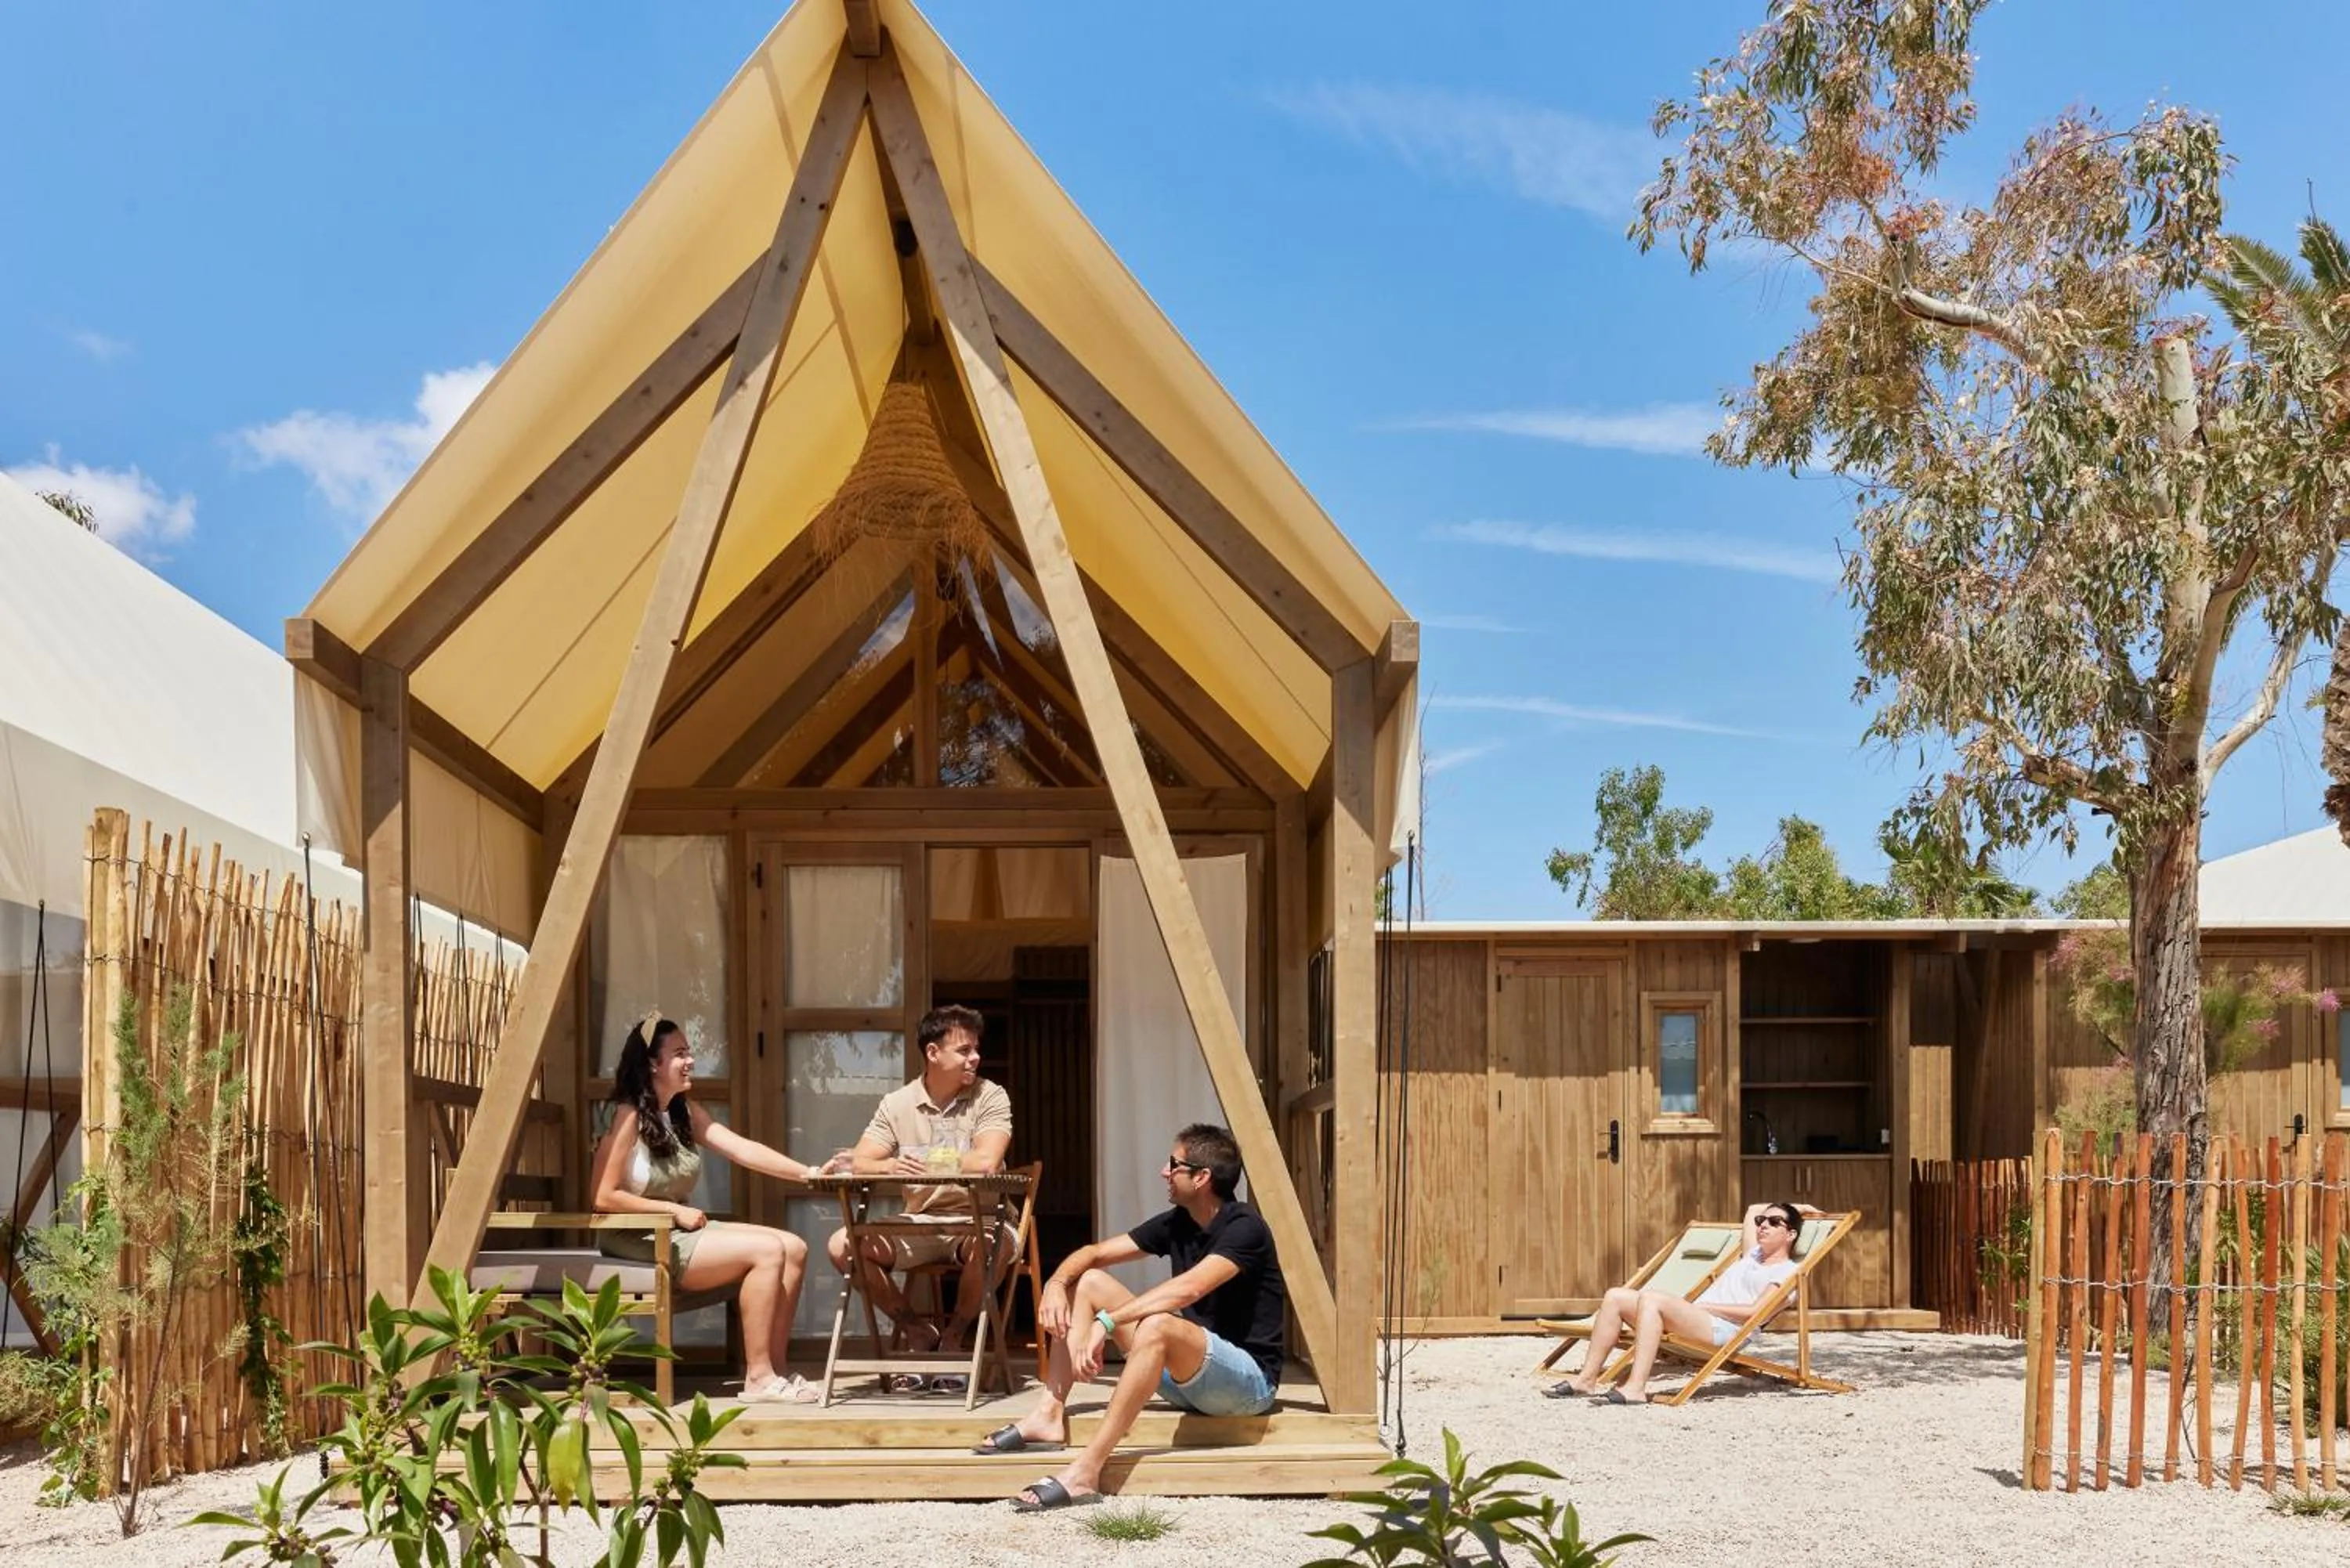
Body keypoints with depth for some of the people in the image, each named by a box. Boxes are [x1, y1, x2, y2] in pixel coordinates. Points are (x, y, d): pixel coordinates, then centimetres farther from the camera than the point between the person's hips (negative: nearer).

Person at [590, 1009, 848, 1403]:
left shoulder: (685, 1113, 10)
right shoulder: (628, 1117, -14)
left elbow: (743, 1149, 1)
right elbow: (604, 1198, -19)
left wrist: (810, 1173, -12)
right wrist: (675, 1210, -17)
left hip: (678, 1232, 9)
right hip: (637, 1242, -9)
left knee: (793, 1248, -4)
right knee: (767, 1251, -20)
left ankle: (775, 1368, -3)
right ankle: (757, 1377, -16)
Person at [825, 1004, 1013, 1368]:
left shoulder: (990, 1097, -5)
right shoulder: (897, 1104, 4)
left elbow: (986, 1162, -20)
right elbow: (859, 1164, -4)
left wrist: (915, 1164, -19)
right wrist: (890, 1166, -28)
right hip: (920, 1223, 3)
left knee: (985, 1246, -38)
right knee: (843, 1246, -17)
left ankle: (953, 1335, -7)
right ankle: (917, 1329, 2)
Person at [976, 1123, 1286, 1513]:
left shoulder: (1243, 1228, -17)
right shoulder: (1177, 1223, 7)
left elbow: (1188, 1289, -33)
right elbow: (1095, 1253, 9)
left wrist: (1106, 1322, -38)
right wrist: (1056, 1283, -13)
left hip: (1250, 1380, -9)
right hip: (1184, 1377, 9)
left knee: (1159, 1324, -39)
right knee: (1087, 1283, 5)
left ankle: (1086, 1472, -40)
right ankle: (1049, 1415, -8)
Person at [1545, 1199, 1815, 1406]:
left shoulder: (1787, 1271, 3)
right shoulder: (1754, 1255, 29)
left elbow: (1757, 1313, -11)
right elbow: (1752, 1210, 48)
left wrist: (1707, 1306, -11)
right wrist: (1792, 1208, 49)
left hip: (1722, 1329, -9)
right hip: (1695, 1318, 9)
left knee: (1651, 1299, -34)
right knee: (1616, 1297, -6)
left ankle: (1636, 1388, -42)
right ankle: (1587, 1378, -8)